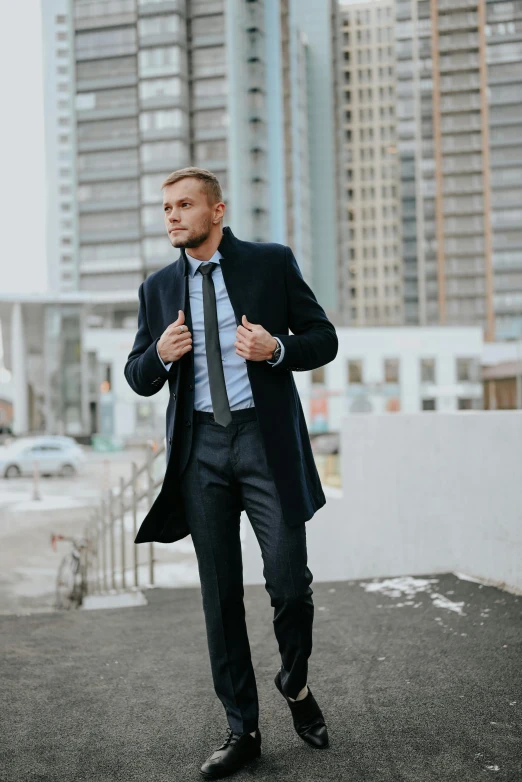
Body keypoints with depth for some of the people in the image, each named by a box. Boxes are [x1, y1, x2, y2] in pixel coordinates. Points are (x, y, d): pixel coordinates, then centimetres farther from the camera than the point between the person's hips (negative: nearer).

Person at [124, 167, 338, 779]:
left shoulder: (272, 263, 4)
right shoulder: (157, 288, 11)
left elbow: (324, 339, 5)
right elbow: (138, 378, 14)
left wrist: (276, 349, -15)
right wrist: (160, 354, -8)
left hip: (267, 440, -2)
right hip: (200, 449, 3)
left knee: (289, 582, -4)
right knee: (220, 596, 7)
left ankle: (295, 683, 29)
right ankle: (242, 730, 21)